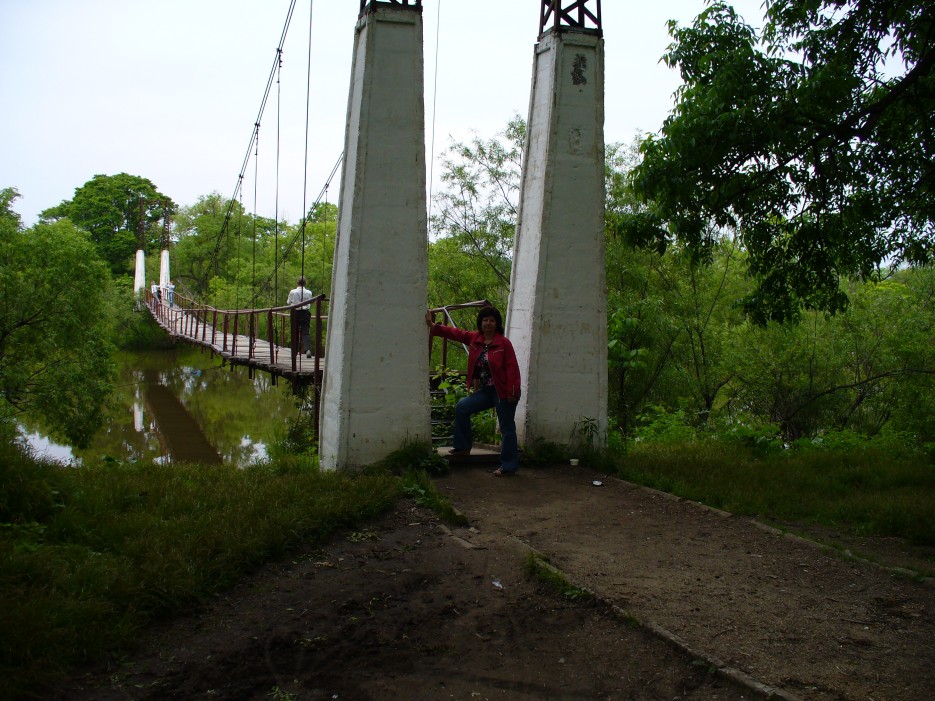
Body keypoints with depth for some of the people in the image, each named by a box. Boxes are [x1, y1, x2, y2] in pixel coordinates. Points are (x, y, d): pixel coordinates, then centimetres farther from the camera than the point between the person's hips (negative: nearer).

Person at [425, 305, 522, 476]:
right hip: (485, 391, 7)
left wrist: (512, 392, -19)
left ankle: (509, 466, 8)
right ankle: (463, 447, 14)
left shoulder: (504, 343, -13)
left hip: (503, 392, -7)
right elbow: (455, 333, 7)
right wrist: (433, 326, 0)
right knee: (461, 407, 3)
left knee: (507, 428, 0)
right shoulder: (474, 338, 5)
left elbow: (512, 368, -16)